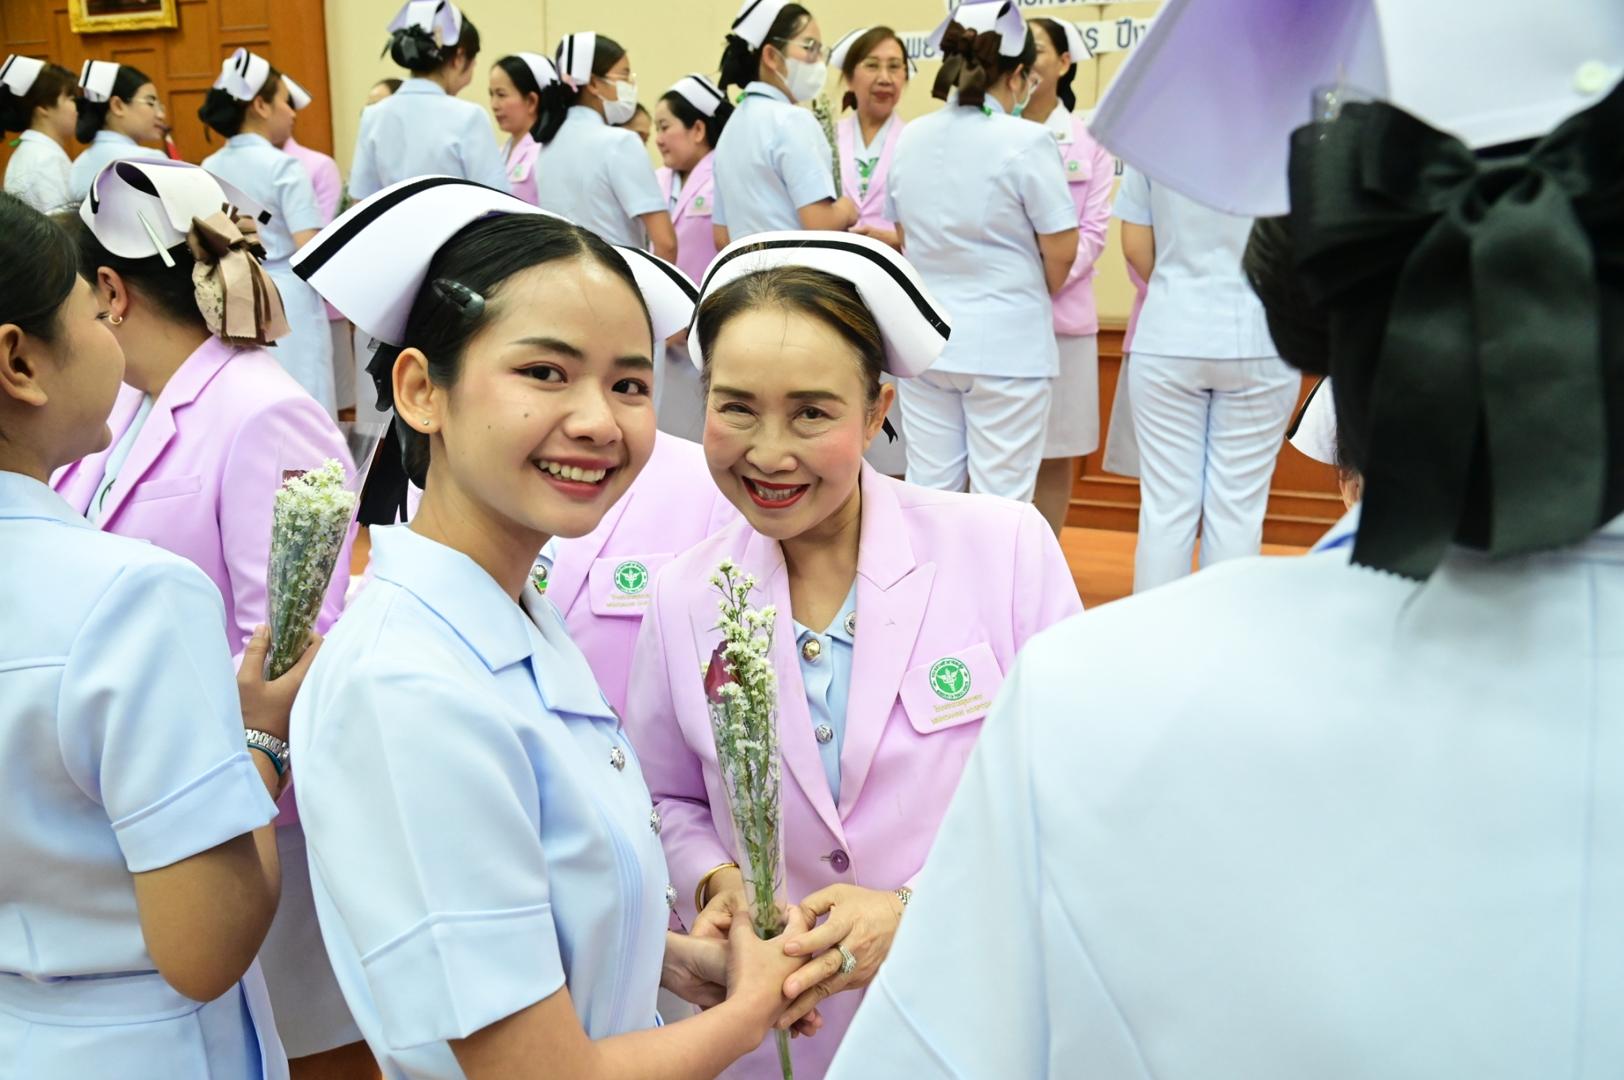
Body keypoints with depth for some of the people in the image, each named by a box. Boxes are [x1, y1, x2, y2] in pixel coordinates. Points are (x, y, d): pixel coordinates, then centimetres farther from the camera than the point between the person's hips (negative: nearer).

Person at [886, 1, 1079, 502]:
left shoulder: (910, 139, 4)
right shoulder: (1026, 141, -13)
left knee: (927, 492, 11)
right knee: (1001, 502, 3)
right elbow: (1061, 253, -8)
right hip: (1006, 341, -5)